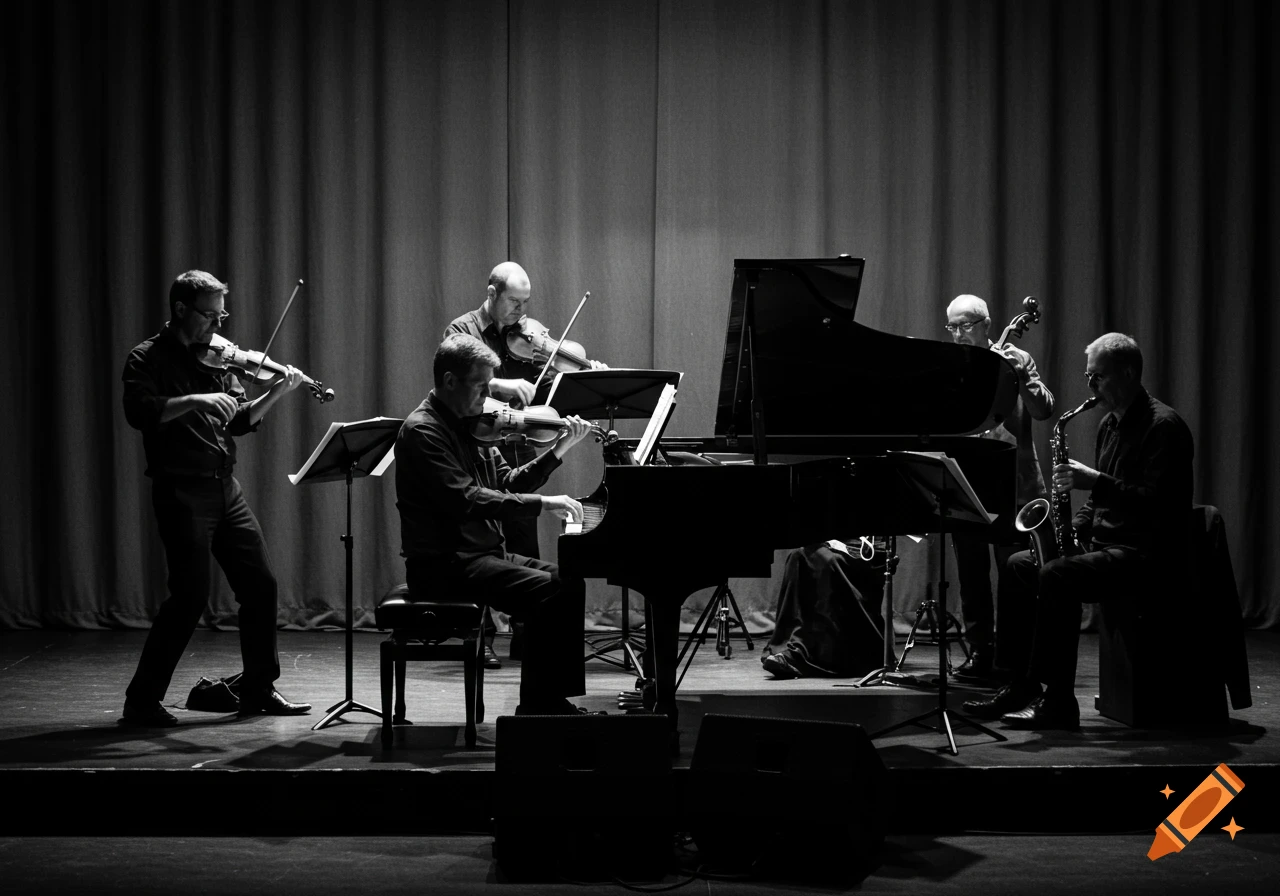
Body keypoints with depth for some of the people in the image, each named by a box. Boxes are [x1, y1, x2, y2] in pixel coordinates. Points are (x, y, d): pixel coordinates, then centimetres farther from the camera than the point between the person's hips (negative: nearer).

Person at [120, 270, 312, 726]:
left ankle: (258, 689, 21)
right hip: (181, 489, -7)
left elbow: (240, 421, 12)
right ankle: (142, 699, 1)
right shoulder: (148, 358, -4)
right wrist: (196, 400, -28)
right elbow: (139, 412, -21)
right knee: (191, 594, -10)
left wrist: (277, 392, -3)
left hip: (225, 487, 7)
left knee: (260, 584, 8)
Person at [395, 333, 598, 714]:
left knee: (569, 581, 0)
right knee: (545, 591, -22)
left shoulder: (469, 426, 14)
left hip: (485, 553, 9)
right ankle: (536, 707, -13)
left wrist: (559, 450, 4)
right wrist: (543, 504, -27)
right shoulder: (423, 430, -15)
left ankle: (555, 699, 2)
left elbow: (506, 484, 15)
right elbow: (465, 500, -26)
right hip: (444, 563, -9)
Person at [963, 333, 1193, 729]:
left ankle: (1057, 703, -25)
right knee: (1018, 565, 2)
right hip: (1105, 545, 10)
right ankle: (1020, 685, -1)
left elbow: (1156, 502, -23)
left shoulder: (1163, 426, -12)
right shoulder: (1109, 424, 17)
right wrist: (1072, 529, 4)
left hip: (1148, 556, -10)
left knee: (1057, 576, -30)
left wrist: (1096, 481, -27)